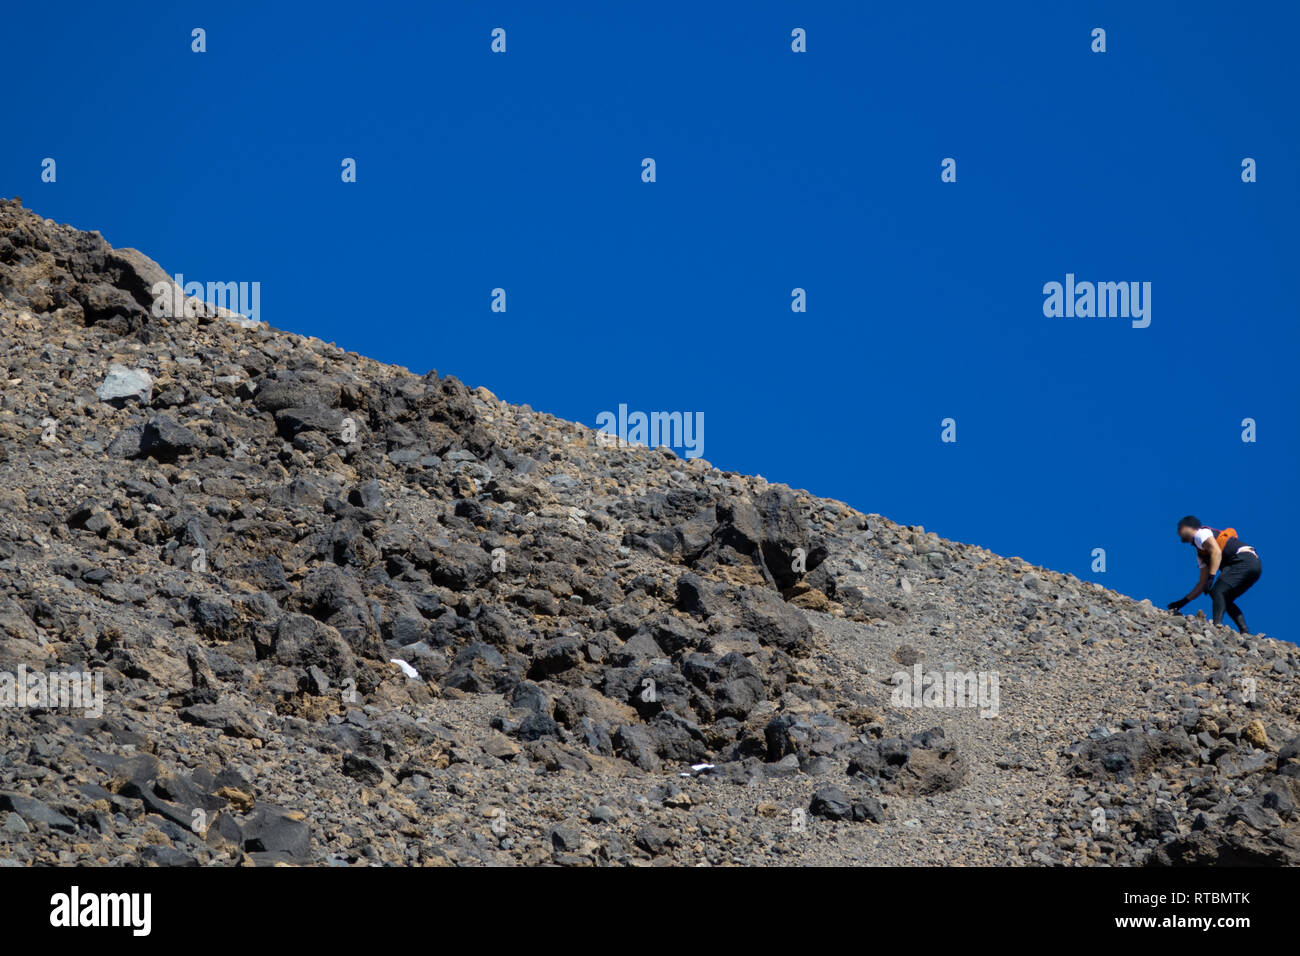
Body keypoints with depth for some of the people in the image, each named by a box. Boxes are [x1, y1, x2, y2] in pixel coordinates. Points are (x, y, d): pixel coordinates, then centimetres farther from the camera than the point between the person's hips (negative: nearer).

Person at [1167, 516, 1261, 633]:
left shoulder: (1200, 533, 4)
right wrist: (1183, 602, 31)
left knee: (1217, 592, -17)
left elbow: (1216, 552, -13)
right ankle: (1245, 633, 0)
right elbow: (1203, 583, 31)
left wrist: (1211, 577, -20)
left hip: (1245, 559, -9)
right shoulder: (1200, 554, 30)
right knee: (1225, 600, 12)